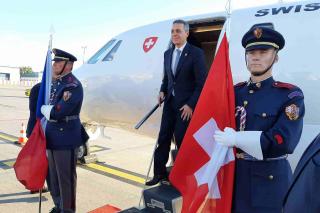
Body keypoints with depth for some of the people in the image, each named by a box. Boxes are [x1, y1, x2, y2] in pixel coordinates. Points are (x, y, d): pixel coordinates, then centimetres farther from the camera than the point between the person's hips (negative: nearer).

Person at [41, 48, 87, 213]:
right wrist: (47, 109, -4)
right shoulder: (55, 82, 11)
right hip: (52, 137, 9)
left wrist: (43, 108, -6)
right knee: (53, 176, 21)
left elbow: (56, 113, -24)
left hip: (66, 139, -9)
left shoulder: (73, 86, -18)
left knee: (66, 177, 4)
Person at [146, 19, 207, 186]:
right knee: (163, 138, 7)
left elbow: (201, 83, -11)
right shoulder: (167, 53, 10)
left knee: (182, 140, 1)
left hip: (186, 105, -6)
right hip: (170, 102, 6)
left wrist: (190, 105, -16)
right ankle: (160, 172, 19)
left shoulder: (196, 53, -9)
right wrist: (162, 91, 2)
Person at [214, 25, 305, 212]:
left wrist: (236, 139, -19)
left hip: (269, 181, -4)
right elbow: (219, 127, 7)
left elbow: (283, 143, -20)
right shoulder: (234, 92, 6)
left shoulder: (291, 95, -8)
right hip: (232, 174, 4)